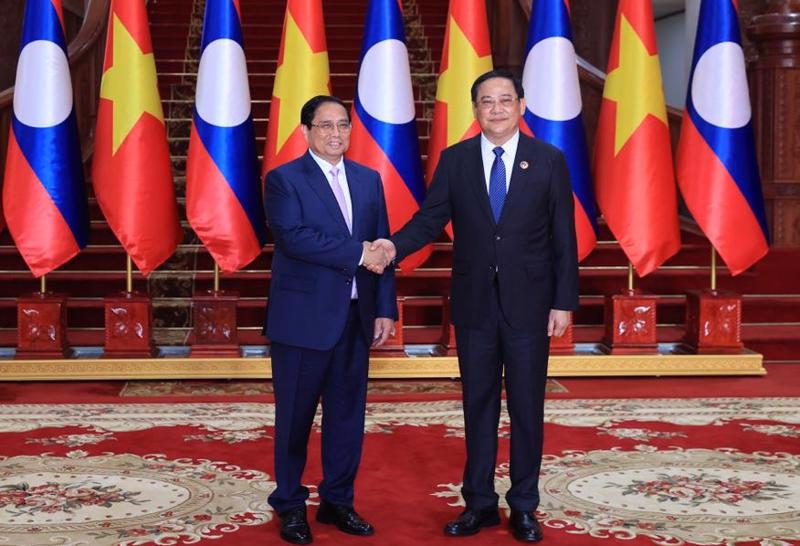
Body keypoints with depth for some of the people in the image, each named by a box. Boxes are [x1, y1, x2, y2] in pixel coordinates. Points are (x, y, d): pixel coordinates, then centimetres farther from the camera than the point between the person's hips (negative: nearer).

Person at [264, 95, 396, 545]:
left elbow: (382, 249, 9)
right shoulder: (284, 179, -3)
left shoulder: (369, 180, 12)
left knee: (349, 414, 10)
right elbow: (294, 236, -19)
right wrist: (357, 253, -19)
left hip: (357, 317, 5)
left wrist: (385, 310, 2)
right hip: (304, 317, -4)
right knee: (295, 416, 5)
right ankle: (290, 507, 19)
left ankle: (338, 501, 24)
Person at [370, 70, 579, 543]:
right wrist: (396, 245, -21)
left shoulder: (549, 161, -1)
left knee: (527, 407, 6)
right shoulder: (455, 160, 4)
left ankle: (524, 506, 17)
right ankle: (480, 503, 20)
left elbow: (564, 237, -1)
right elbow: (431, 218, -1)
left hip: (528, 304, -1)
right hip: (475, 303, 2)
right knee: (478, 405, 10)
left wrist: (564, 301, -4)